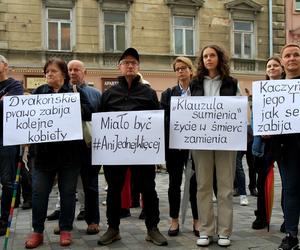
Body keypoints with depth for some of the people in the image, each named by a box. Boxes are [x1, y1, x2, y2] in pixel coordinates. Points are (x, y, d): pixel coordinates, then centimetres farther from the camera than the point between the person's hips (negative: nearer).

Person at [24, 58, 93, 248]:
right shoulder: (39, 92, 12)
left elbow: (89, 114, -4)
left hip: (69, 150, -2)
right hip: (45, 149, 2)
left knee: (68, 191, 7)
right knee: (39, 191, 3)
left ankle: (66, 230, 19)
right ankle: (37, 231, 15)